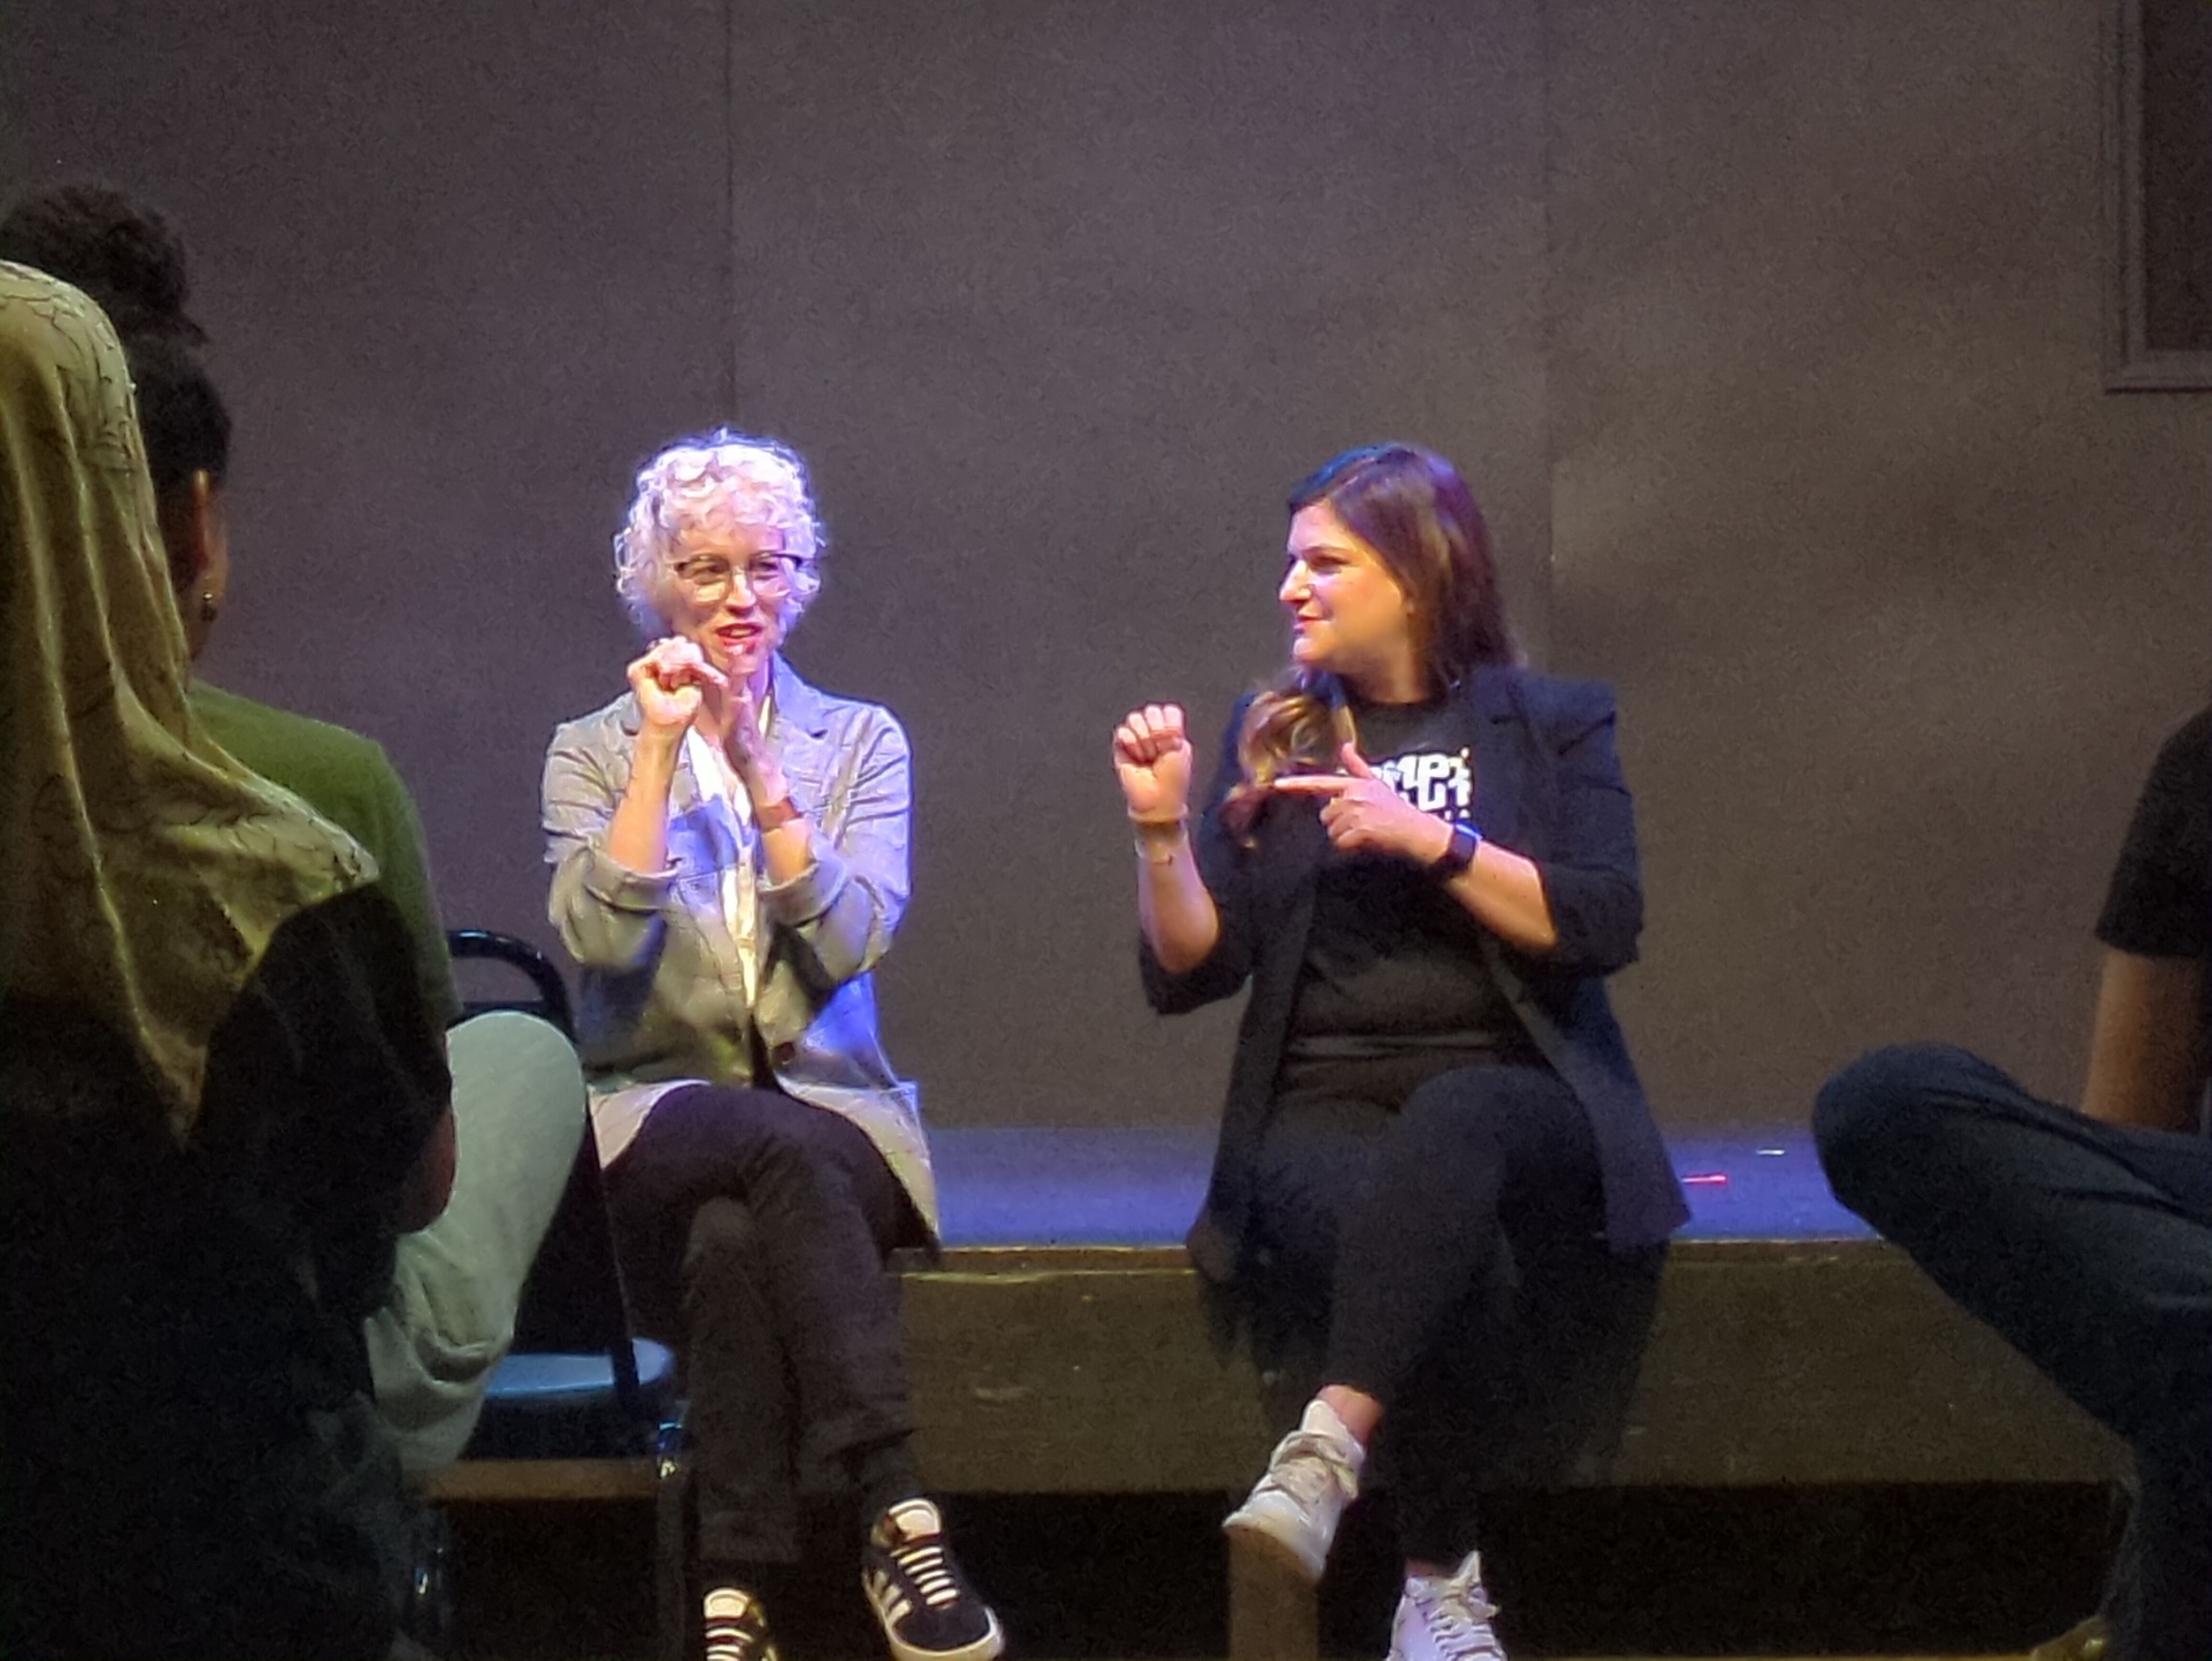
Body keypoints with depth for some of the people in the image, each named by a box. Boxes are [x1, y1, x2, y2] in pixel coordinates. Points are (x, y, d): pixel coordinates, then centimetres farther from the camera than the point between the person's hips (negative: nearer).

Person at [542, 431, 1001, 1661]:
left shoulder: (862, 741, 12)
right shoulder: (593, 751, 11)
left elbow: (853, 938, -6)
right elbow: (602, 938, -9)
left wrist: (757, 765, -11)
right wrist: (662, 748, -9)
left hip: (833, 1119, 1)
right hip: (657, 1126, -1)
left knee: (735, 1239, -35)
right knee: (784, 1154, -37)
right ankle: (900, 1517, -41)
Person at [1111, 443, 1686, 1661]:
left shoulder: (1553, 725, 13)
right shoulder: (1270, 736, 18)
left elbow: (1603, 928, -3)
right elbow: (1191, 971, 12)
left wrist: (1434, 839, -10)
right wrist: (1162, 832, -4)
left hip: (1519, 1108, -1)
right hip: (1325, 1110, 1)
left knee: (1452, 1123, -39)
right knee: (1412, 1243, -35)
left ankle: (1327, 1449, -49)